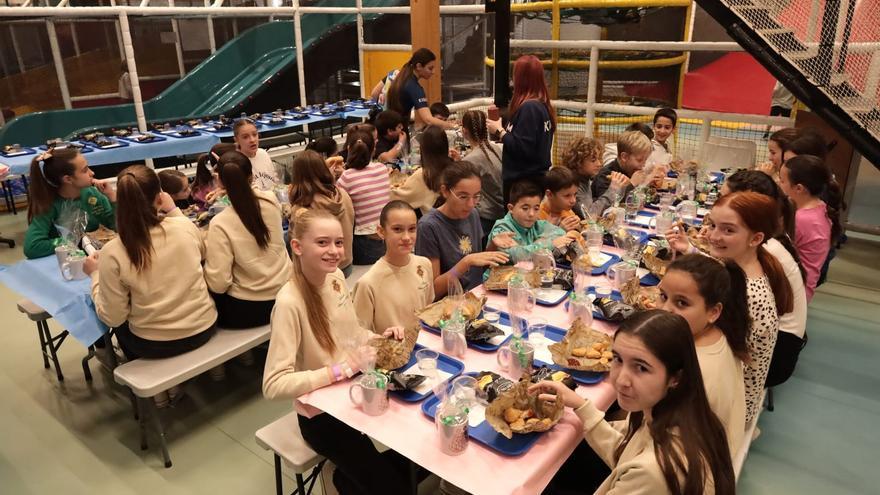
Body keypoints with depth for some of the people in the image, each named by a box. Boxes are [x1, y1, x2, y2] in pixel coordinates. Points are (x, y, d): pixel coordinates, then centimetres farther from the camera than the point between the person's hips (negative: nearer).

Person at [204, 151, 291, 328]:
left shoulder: (220, 223, -22)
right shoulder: (271, 200, -9)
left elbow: (218, 284, -20)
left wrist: (207, 250, -4)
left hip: (248, 309, -5)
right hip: (285, 295, 5)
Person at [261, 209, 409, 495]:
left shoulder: (336, 278, -5)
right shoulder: (290, 302, -27)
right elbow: (274, 385, -29)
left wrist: (380, 339, -8)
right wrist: (341, 369, -30)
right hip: (322, 413, -6)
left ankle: (353, 471, 27)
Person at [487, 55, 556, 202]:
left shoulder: (528, 108, -18)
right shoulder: (542, 105, 9)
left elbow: (522, 148, -21)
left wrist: (499, 131, -9)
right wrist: (504, 130, 6)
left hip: (523, 180, -9)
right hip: (538, 176, 9)